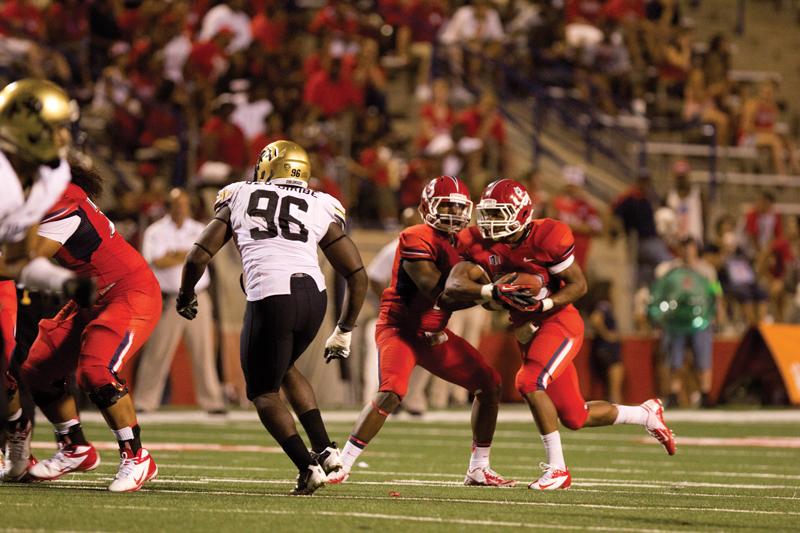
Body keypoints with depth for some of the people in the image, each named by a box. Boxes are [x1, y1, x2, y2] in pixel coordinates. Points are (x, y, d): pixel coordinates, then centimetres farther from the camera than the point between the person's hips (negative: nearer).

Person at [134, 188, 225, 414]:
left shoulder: (199, 230, 13)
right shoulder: (155, 231, 4)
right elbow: (157, 262, -10)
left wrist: (173, 255, -11)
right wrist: (186, 256, -7)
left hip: (198, 298, 3)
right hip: (168, 300, -3)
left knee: (204, 350, 1)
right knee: (157, 351, -5)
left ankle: (211, 400, 5)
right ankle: (145, 401, -1)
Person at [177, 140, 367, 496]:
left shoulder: (239, 197, 16)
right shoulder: (322, 207, 19)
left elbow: (199, 256, 14)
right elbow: (357, 275, 17)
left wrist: (185, 296, 33)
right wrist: (344, 331, 28)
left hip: (270, 298, -3)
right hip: (314, 296, 3)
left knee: (264, 392, 12)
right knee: (283, 369, 30)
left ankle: (308, 466, -6)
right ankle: (325, 449, 19)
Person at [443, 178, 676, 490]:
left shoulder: (546, 237, -18)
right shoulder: (479, 244, -6)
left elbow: (579, 285, -12)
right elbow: (453, 286, -19)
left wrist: (543, 303, -27)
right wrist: (493, 291, -35)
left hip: (559, 322, -6)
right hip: (526, 331, 6)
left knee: (529, 383, -28)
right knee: (575, 418, 11)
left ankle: (557, 469, -16)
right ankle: (645, 414, 37)